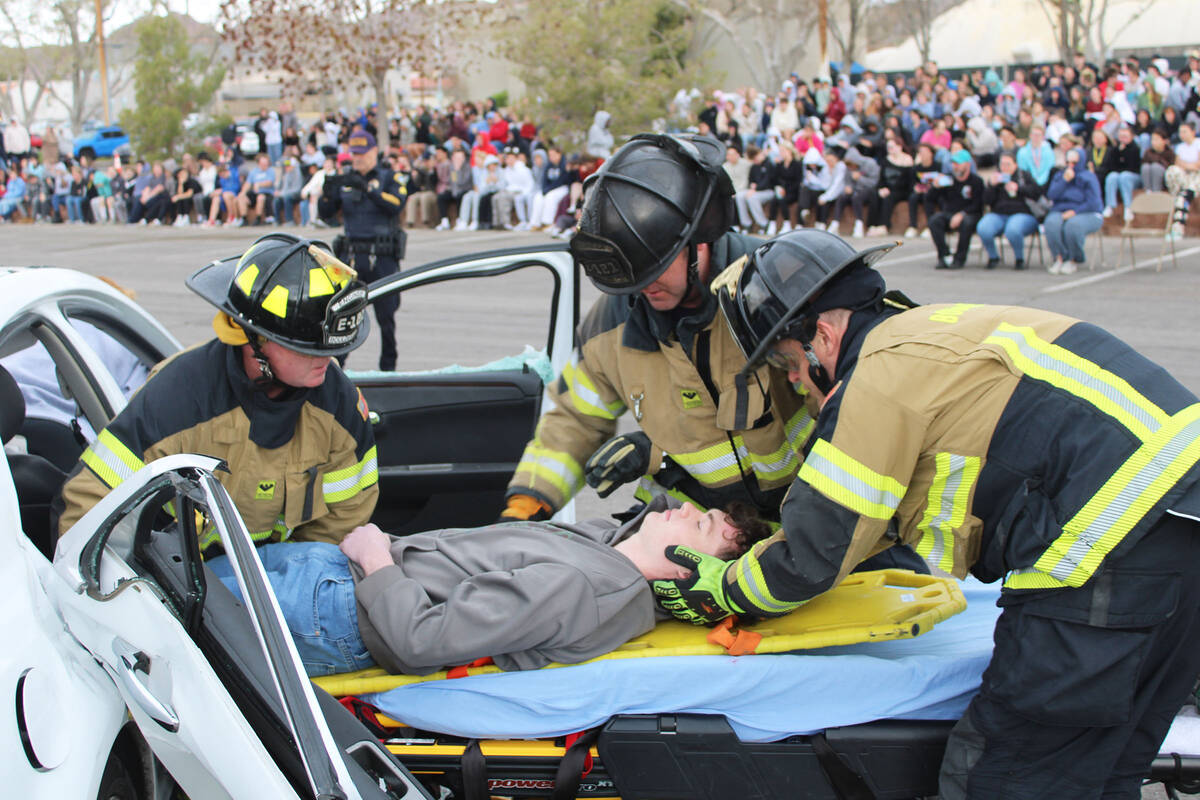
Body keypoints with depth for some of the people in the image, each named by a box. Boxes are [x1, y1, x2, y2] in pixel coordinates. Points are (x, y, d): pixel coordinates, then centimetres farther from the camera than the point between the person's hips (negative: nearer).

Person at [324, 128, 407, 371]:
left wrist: (367, 188, -24)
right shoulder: (346, 180, 12)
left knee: (385, 315, 5)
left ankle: (388, 366, 16)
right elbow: (329, 211, 4)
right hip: (350, 256, 2)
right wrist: (329, 193, -17)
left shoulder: (389, 177, 3)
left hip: (382, 258, -2)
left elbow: (397, 204, -15)